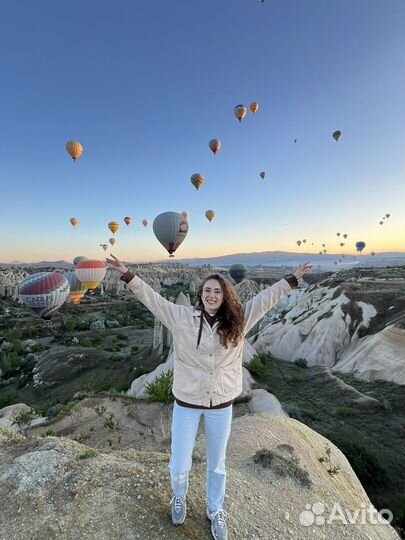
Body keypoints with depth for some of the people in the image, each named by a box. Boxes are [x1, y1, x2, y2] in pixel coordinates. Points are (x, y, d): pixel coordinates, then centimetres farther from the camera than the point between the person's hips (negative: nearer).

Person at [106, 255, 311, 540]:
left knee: (217, 464, 22)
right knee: (179, 466, 16)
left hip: (221, 404, 1)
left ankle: (216, 510, 54)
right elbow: (153, 299, -11)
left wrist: (292, 279, -2)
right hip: (186, 402, 0)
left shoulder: (238, 320, -8)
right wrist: (128, 274, -17)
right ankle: (180, 498, 53)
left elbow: (265, 298, -5)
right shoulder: (182, 317, -11)